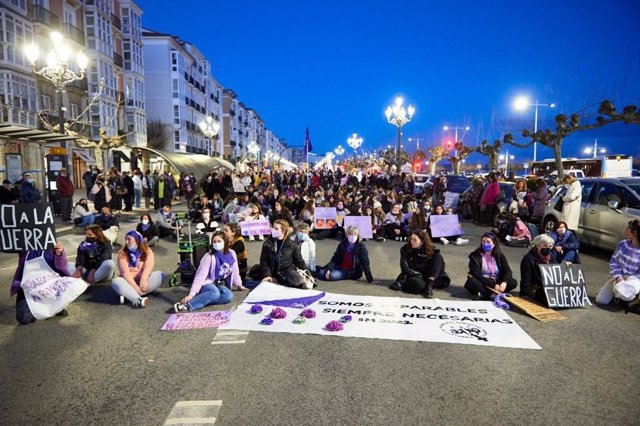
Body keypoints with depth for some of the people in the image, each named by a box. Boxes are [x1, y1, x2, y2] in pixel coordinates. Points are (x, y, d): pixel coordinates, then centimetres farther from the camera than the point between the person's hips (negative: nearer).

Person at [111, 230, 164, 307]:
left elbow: (148, 267, -19)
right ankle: (138, 300, -48)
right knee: (116, 282, -29)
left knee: (159, 275, -25)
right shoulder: (122, 253, -3)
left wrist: (143, 280, -38)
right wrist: (135, 286, -29)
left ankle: (128, 296, -32)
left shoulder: (148, 251, -1)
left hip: (143, 281, 1)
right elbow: (125, 272, -15)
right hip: (129, 282, -1)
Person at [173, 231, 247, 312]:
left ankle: (204, 300, -30)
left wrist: (239, 285, 17)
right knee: (215, 293, -39)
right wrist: (191, 294, -27)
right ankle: (187, 305, -40)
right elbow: (200, 276, -20)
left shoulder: (231, 254, -4)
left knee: (229, 296, -29)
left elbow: (235, 271, 11)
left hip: (220, 285, 4)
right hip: (207, 284, -4)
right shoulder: (209, 257, -16)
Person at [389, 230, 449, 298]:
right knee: (414, 282, -42)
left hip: (427, 276, 4)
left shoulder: (431, 250, -3)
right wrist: (419, 275, -18)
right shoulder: (405, 249, -9)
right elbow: (405, 268, -13)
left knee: (438, 257, -17)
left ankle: (429, 284, -24)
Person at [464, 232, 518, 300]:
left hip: (496, 283, 4)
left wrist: (504, 282, -29)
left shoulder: (499, 255, 2)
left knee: (513, 282, -21)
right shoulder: (476, 256, -9)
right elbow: (476, 274, -18)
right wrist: (493, 285, -26)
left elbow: (507, 271, -8)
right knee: (471, 282, -33)